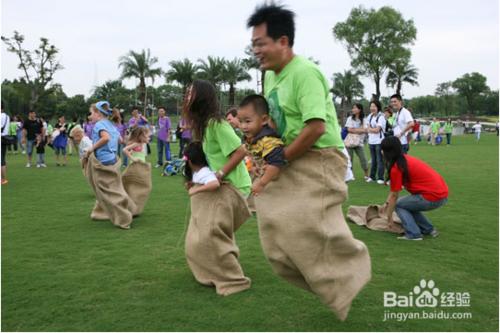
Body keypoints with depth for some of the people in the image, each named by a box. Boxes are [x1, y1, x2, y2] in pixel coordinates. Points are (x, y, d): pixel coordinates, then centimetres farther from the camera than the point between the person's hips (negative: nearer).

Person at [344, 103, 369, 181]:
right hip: (350, 141, 0)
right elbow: (349, 129, -5)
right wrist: (359, 130, -8)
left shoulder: (363, 119, 4)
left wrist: (354, 130, -13)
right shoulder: (350, 118, 5)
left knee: (363, 158, -4)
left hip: (359, 142, 0)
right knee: (349, 159, 1)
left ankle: (366, 176, 6)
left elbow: (364, 130, -7)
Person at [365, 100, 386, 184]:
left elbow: (377, 130, -14)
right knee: (373, 160, 13)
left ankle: (380, 178, -2)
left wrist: (369, 128, 0)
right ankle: (372, 176, 20)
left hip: (379, 142, -6)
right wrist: (373, 129, -7)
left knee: (379, 160, -5)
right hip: (371, 141, 6)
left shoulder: (381, 117, -8)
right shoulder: (370, 116, 13)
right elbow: (367, 128, 10)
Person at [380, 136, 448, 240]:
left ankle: (413, 234, -2)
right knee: (408, 204, 24)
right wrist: (386, 203, 27)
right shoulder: (406, 158, 13)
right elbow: (394, 188, 22)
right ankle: (429, 229, 22)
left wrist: (389, 217, 6)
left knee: (399, 205, 8)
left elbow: (394, 195, -5)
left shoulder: (396, 167, -13)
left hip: (433, 197, -8)